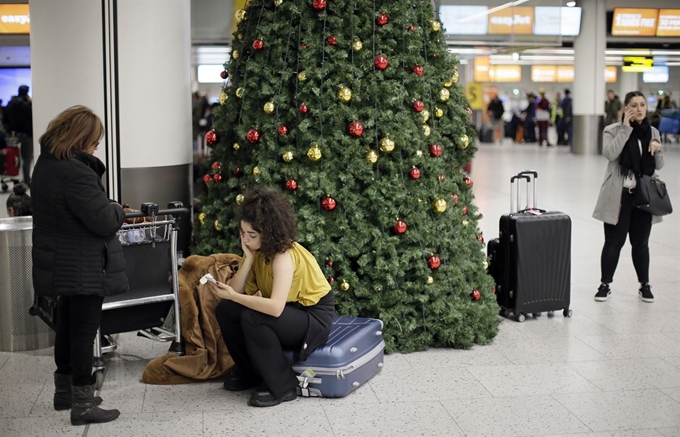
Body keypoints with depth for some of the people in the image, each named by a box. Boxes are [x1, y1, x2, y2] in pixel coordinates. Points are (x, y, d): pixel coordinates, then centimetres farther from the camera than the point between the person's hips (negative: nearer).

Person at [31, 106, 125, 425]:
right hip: (84, 269, -10)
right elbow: (106, 221, -23)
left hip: (59, 265, 10)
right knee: (84, 331, -1)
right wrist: (118, 210, -6)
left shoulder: (46, 164, 7)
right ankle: (82, 406, 7)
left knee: (67, 326, 20)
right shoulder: (76, 174, -25)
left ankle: (65, 391, 34)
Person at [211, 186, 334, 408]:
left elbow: (275, 307, -41)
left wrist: (234, 296, -38)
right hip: (289, 310, 8)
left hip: (314, 317, -8)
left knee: (252, 318, -31)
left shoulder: (284, 256, -28)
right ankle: (249, 371, 11)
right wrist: (248, 258, -21)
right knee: (225, 309, -9)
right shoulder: (259, 250, -3)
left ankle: (282, 386, -15)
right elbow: (236, 290, -12)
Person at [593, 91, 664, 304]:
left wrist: (658, 148, -12)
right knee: (613, 242, 3)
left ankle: (644, 285, 23)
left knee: (641, 243, 12)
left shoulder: (652, 132, 9)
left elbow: (659, 165, 8)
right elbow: (609, 153, -22)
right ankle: (605, 285, 14)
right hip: (619, 196, -3)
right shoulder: (614, 130, -3)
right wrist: (626, 128, -19)